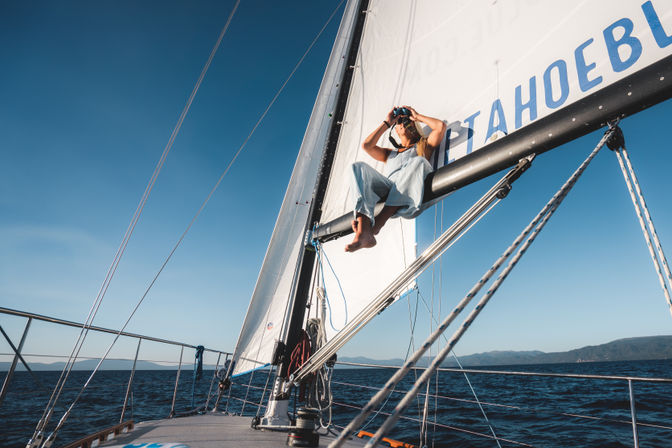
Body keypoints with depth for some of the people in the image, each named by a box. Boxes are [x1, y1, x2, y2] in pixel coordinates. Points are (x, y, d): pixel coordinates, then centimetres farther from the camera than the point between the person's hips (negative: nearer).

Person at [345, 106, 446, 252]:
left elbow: (441, 126, 17)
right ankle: (363, 232, -45)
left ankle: (377, 224, -44)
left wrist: (418, 116, 31)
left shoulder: (423, 145, 34)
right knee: (359, 167, -23)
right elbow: (366, 145, 26)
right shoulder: (390, 154, 41)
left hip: (409, 192, -2)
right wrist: (386, 123, 34)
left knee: (418, 161, -34)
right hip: (386, 188, 2)